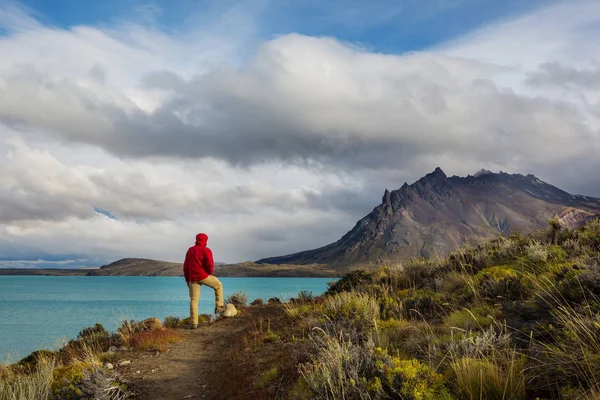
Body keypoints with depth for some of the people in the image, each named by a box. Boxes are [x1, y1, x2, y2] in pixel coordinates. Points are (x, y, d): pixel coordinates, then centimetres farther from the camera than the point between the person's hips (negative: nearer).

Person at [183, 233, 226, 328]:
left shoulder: (190, 250, 15)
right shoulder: (206, 250, -5)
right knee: (218, 285, 21)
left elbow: (185, 266, 14)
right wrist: (210, 274, 4)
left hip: (193, 278, 5)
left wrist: (187, 279, 18)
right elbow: (210, 264, -16)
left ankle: (194, 323, 3)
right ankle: (219, 307, 19)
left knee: (194, 300, 7)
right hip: (203, 276, -5)